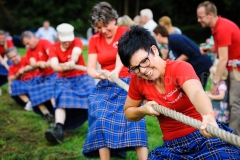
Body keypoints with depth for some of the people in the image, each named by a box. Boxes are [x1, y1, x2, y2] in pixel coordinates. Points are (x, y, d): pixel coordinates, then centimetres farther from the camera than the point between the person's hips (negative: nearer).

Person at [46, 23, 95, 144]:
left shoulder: (77, 42, -3)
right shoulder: (53, 48, -2)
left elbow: (76, 53, -27)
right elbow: (54, 66, -20)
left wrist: (72, 62, -52)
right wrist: (64, 67, -45)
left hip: (82, 77, 1)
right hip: (64, 80, 0)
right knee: (62, 101, -27)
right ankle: (58, 130, -41)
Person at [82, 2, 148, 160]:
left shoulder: (126, 33, -3)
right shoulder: (94, 40, 7)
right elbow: (90, 68, -2)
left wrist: (116, 71, -46)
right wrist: (99, 74, -27)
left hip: (127, 83, -3)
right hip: (105, 87, 3)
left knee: (134, 120, -18)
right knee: (101, 120, -16)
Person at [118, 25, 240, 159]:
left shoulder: (180, 68, -14)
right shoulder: (137, 81, 0)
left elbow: (196, 92, -36)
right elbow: (128, 111, 18)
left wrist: (208, 116, -58)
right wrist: (143, 110, -6)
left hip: (206, 135, -5)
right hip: (172, 146, 5)